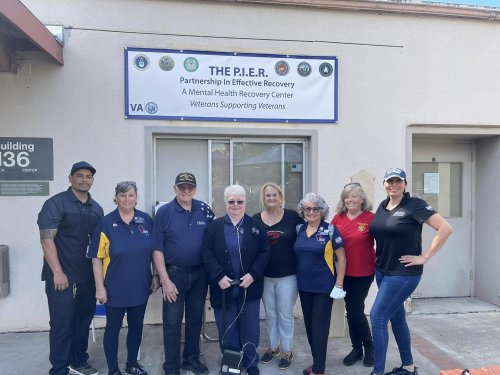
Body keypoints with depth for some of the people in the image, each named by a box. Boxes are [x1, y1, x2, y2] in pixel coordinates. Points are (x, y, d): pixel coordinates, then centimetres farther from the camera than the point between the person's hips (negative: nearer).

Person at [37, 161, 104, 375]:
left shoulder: (96, 209, 10)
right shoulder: (56, 203, -7)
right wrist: (57, 272, -18)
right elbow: (47, 239, -13)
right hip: (63, 277, -6)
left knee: (83, 321, 15)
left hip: (88, 277, 6)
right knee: (62, 324, 2)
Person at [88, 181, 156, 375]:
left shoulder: (146, 220, 0)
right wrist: (100, 287, -11)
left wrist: (156, 276, 4)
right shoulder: (106, 223, -9)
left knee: (136, 326, 16)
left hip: (140, 286, 3)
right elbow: (97, 257, -9)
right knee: (113, 327, 11)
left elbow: (154, 251, 7)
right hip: (115, 288, -3)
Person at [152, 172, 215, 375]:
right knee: (172, 323, 6)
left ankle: (192, 358, 34)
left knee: (195, 319, 16)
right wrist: (165, 280, -12)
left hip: (199, 274, 3)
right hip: (174, 274, -2)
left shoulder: (204, 210, -1)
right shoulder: (164, 212, -8)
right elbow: (157, 249, -8)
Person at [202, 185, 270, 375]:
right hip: (223, 287, 0)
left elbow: (264, 253, 0)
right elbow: (207, 255, -4)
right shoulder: (214, 227, 1)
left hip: (249, 287, 0)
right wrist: (219, 276, -15)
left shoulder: (256, 226, 2)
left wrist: (252, 274, -13)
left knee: (249, 328, 9)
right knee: (227, 329, 10)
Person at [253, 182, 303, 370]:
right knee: (270, 314, 18)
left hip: (287, 275, -2)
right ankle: (273, 346, 38)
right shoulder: (256, 219, -2)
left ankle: (287, 351, 29)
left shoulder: (292, 216, -7)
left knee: (285, 315, 10)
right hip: (265, 276, 3)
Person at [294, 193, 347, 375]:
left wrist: (339, 285, -11)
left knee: (319, 326, 2)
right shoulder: (299, 230, 4)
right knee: (309, 325, 15)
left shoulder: (330, 230, -10)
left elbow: (341, 258, -8)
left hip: (324, 287, -5)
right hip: (304, 286, 5)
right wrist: (298, 279, 7)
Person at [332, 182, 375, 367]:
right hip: (344, 272, 4)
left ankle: (369, 347, 25)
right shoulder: (338, 217, 0)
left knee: (355, 310, 0)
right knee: (350, 310, 13)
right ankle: (357, 349, 30)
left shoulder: (371, 218, -12)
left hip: (363, 272, -4)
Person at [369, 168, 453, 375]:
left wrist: (424, 257, -17)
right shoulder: (382, 206, 7)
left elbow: (445, 228, -18)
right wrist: (377, 255, 9)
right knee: (397, 318, 16)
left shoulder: (414, 205, -14)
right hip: (382, 271, 7)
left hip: (404, 274, -7)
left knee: (377, 317, -8)